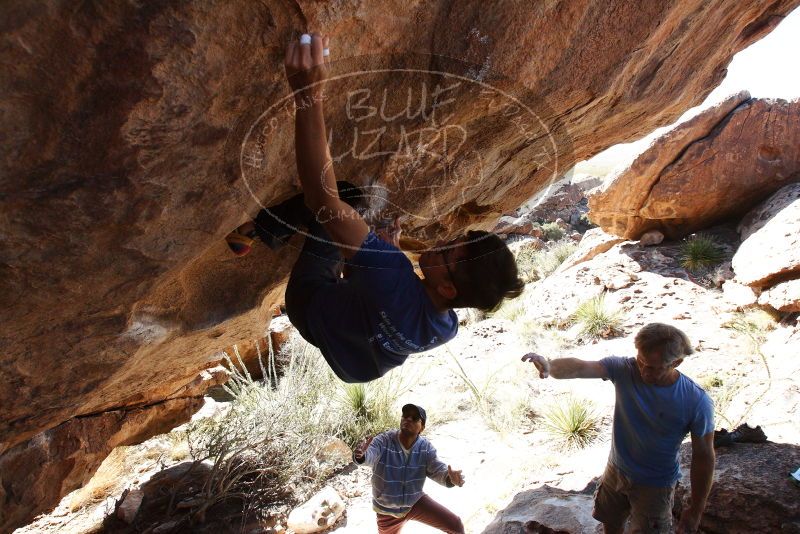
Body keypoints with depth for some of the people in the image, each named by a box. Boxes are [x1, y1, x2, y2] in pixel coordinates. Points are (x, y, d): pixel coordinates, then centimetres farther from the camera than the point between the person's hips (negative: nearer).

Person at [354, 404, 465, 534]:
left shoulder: (425, 448, -14)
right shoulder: (383, 441, -24)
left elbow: (437, 469, -23)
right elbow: (370, 455, -42)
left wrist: (450, 477, -47)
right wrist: (361, 456, -67)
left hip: (416, 502, 2)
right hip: (387, 511, -1)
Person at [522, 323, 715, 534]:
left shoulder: (697, 402, -27)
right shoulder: (624, 370, -23)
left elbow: (703, 456, -15)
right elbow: (580, 368, -39)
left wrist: (695, 510, -7)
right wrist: (549, 366, -62)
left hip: (655, 485, -3)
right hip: (616, 470, 3)